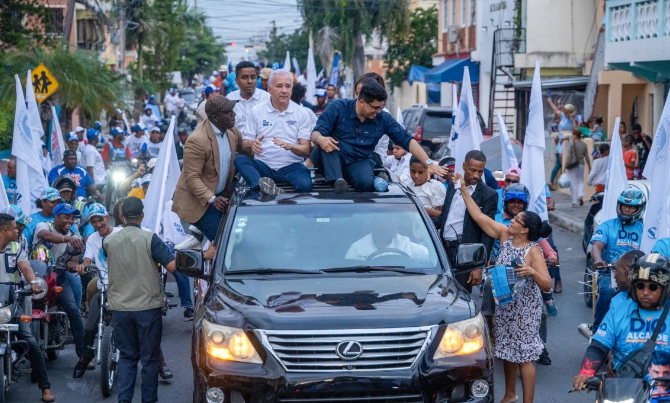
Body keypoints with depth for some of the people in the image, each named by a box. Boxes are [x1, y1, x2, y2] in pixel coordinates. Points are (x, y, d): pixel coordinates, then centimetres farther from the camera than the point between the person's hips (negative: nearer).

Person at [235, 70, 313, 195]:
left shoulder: (301, 113, 7)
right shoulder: (257, 111, 8)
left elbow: (306, 150, 3)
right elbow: (244, 144, 6)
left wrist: (290, 146, -18)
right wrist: (251, 144, -18)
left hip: (291, 165, -1)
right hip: (263, 165, 1)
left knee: (305, 185, -34)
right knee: (239, 159, -31)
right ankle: (261, 183, -54)